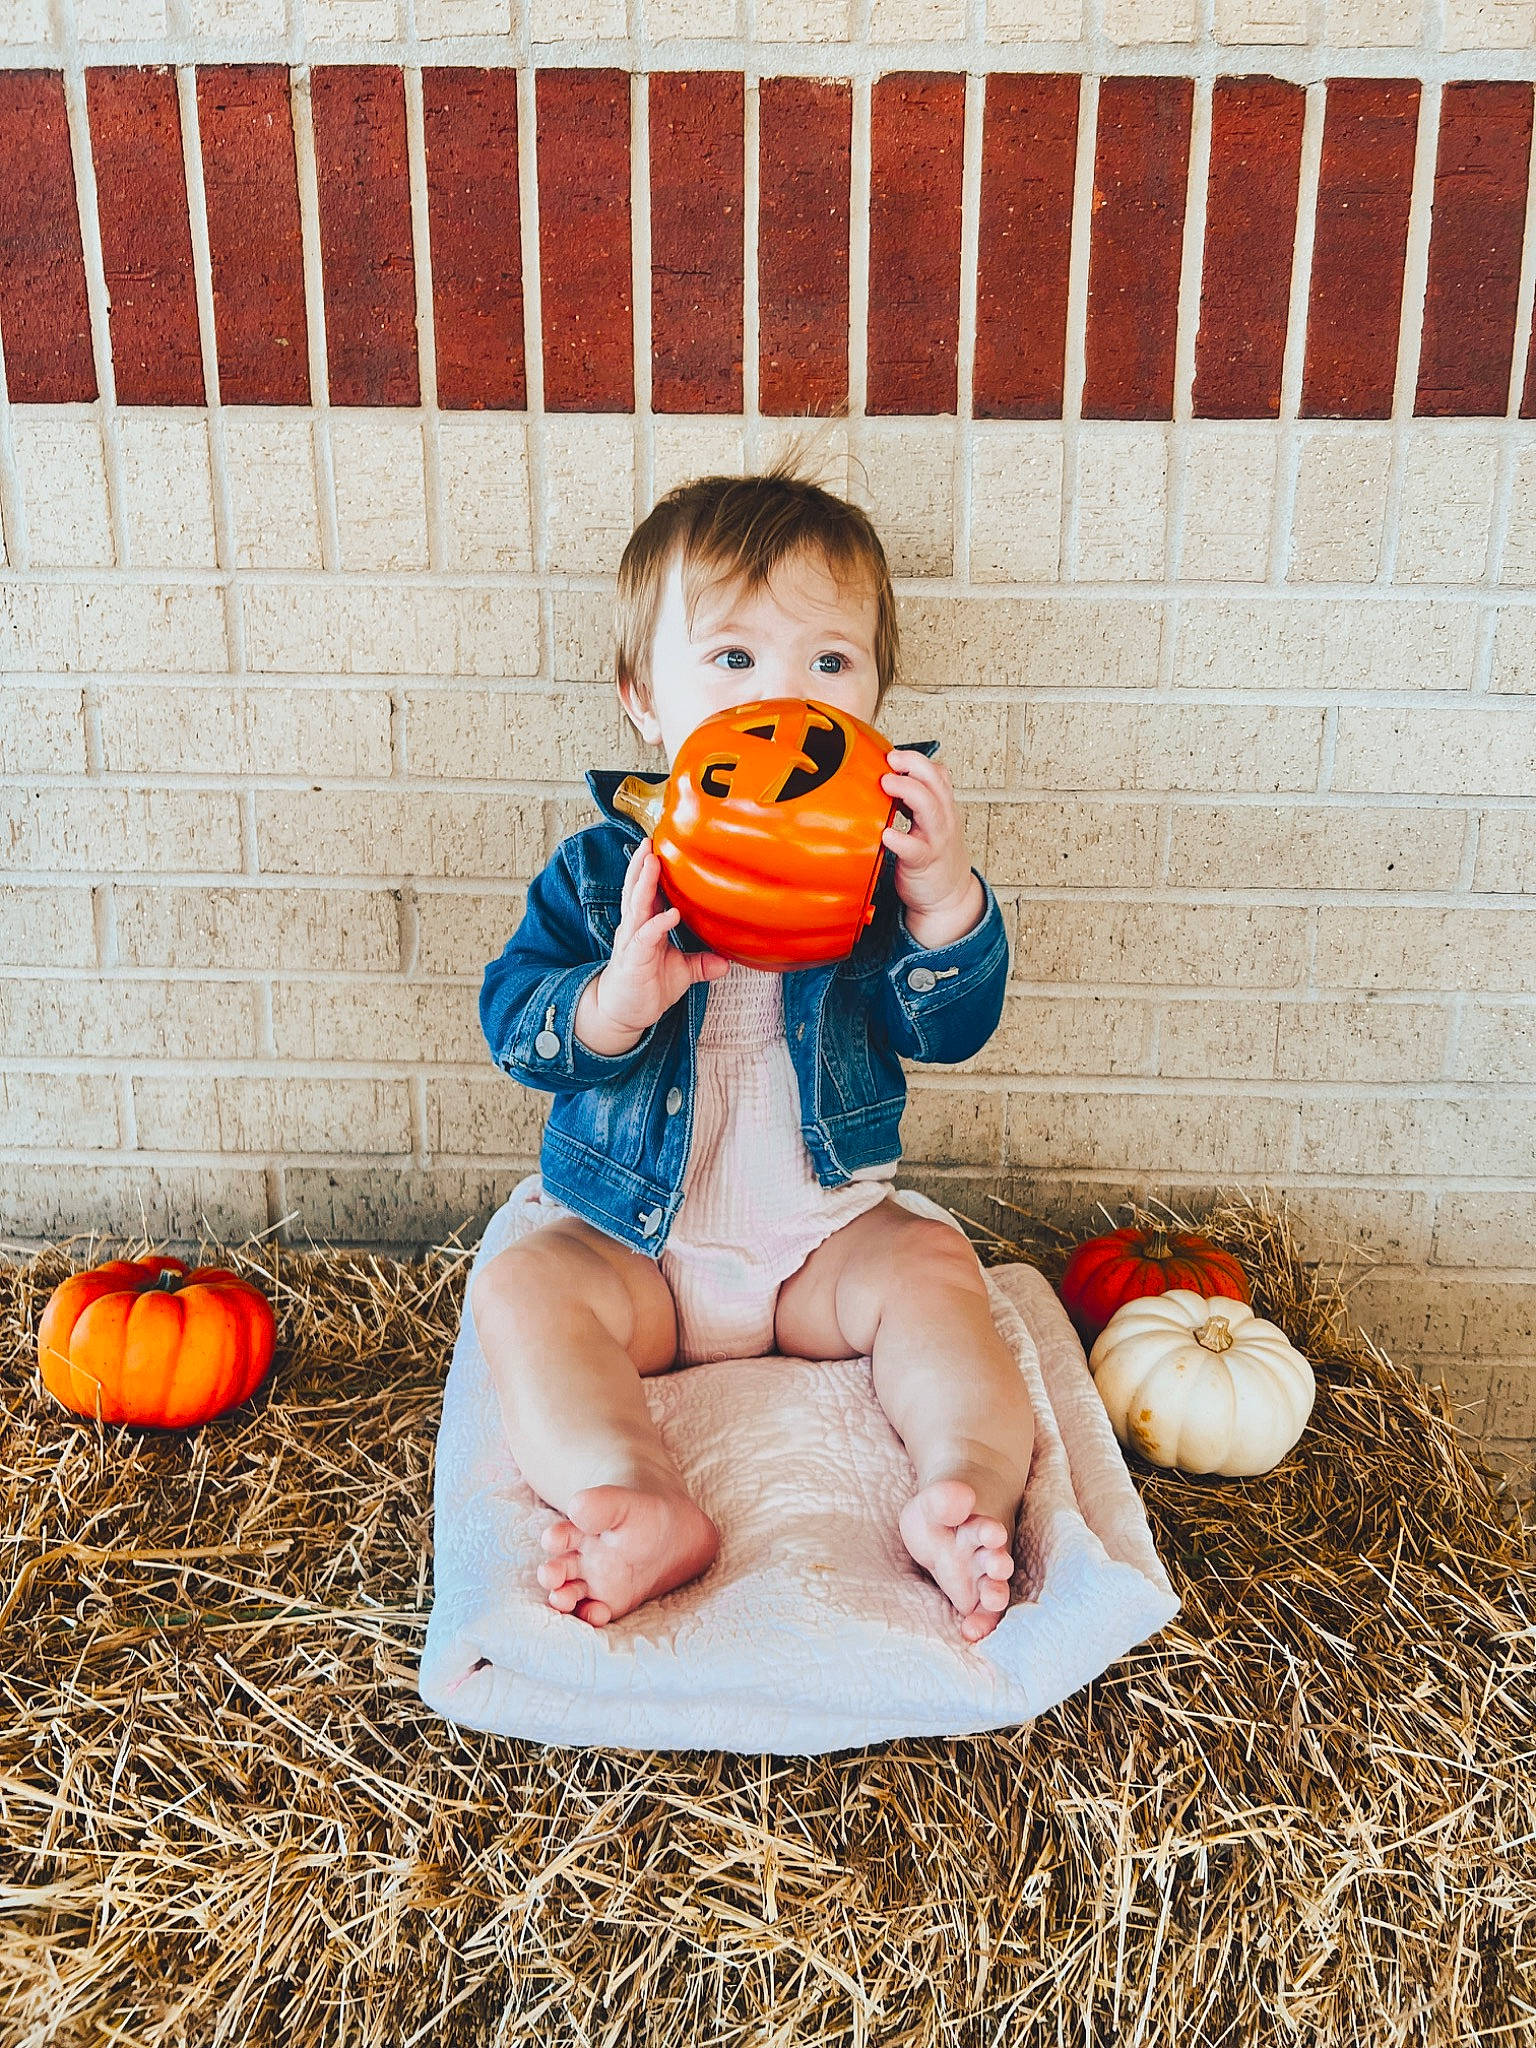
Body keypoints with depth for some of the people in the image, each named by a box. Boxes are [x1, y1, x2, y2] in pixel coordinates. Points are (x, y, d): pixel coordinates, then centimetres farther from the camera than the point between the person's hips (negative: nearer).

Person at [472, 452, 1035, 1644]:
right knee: (523, 1291, -22)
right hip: (633, 1244, 0)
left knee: (931, 1269, -22)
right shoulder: (602, 869, -7)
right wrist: (619, 996, -35)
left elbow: (952, 1030, -11)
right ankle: (644, 1507, -34)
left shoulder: (878, 863, -5)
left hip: (830, 1238, 1)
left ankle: (967, 1491, -26)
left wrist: (944, 897, -30)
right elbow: (514, 1025, -13)